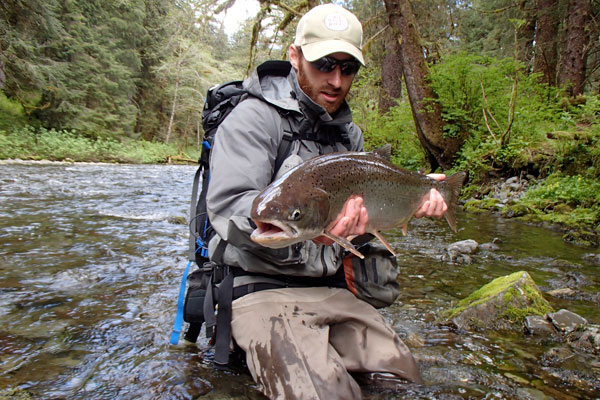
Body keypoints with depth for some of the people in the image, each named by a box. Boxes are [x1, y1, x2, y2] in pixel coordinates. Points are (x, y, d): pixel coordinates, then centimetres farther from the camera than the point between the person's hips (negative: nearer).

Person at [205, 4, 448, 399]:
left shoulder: (350, 133, 16)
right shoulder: (254, 117, -8)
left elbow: (367, 207, 22)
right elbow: (228, 207, -21)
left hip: (333, 289, 7)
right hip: (262, 287, -6)